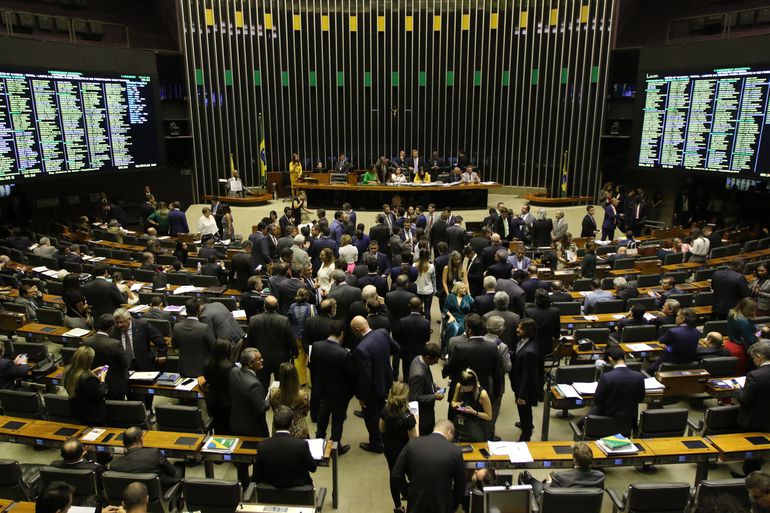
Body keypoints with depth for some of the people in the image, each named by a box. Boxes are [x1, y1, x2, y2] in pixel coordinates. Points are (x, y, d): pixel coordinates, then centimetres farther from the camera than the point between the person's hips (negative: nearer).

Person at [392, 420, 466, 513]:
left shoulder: (413, 443, -8)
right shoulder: (455, 451, -11)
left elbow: (396, 474, -2)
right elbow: (460, 486, 1)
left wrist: (408, 493, 11)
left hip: (416, 505, 1)